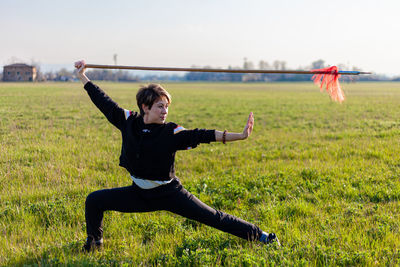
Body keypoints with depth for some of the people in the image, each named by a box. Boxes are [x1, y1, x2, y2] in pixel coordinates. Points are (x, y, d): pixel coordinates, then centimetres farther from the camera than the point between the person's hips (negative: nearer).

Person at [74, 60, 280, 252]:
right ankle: (94, 242, 24)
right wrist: (83, 77, 6)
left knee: (213, 217, -3)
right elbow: (104, 102, 1)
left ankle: (260, 235, 10)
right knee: (94, 201, 0)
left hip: (168, 193, -3)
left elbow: (200, 135, -23)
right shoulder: (128, 122, -8)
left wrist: (239, 136, -31)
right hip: (139, 193, 4)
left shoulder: (171, 133, -17)